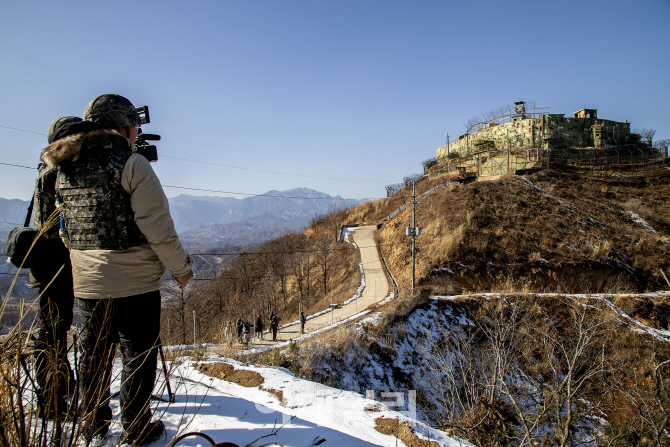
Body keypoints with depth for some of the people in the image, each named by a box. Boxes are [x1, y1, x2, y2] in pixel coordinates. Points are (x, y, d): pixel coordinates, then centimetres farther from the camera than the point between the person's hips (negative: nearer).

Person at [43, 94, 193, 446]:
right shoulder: (131, 163, -13)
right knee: (138, 357, 7)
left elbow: (66, 230, 16)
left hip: (86, 284, 7)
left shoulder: (64, 170, 9)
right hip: (135, 284, -6)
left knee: (94, 354, 18)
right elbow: (157, 226, -16)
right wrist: (180, 267, -5)